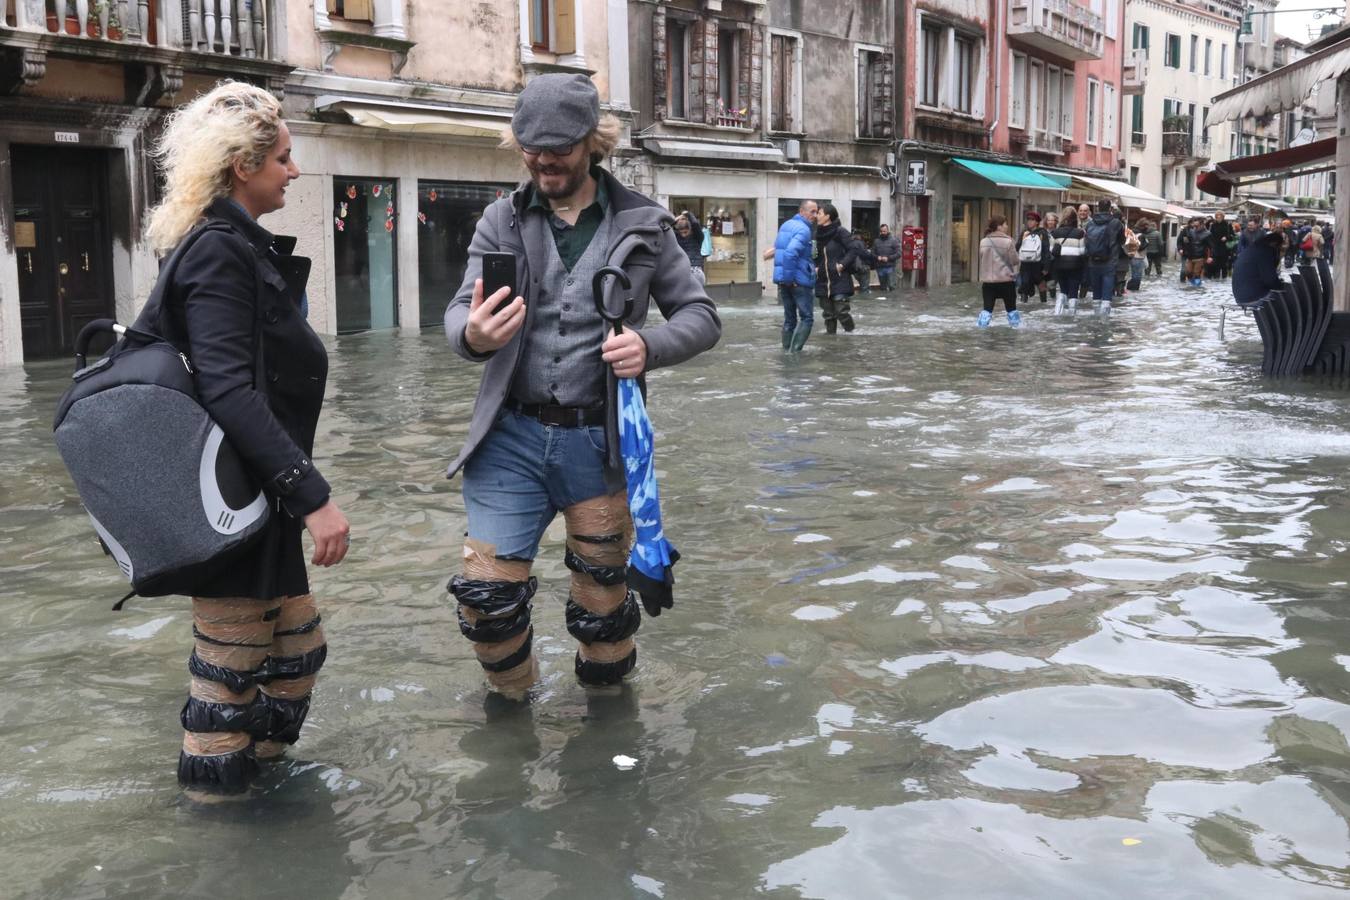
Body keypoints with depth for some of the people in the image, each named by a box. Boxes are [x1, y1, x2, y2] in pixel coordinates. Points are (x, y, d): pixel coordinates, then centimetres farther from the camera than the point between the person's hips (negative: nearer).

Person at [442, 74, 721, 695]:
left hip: (599, 441, -1)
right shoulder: (502, 220, 2)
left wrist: (650, 346, -19)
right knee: (485, 594, -3)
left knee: (602, 605, 11)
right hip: (512, 437, 1)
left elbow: (701, 316, 3)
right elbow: (460, 311, -5)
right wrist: (472, 334, -30)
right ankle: (511, 703, 27)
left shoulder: (642, 224, 0)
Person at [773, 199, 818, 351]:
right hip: (799, 280, -8)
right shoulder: (803, 230, -15)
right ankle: (795, 352, -10)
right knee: (806, 317, -1)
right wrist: (790, 277, -21)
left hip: (782, 279, 8)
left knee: (789, 318, 15)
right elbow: (790, 253, -28)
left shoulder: (785, 225, 14)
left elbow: (779, 247, 27)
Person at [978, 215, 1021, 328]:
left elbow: (982, 260, 9)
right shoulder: (1007, 241, -11)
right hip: (1006, 280, -3)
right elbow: (1014, 260, -6)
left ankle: (982, 325, -3)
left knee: (988, 307, 5)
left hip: (988, 280, 3)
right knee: (1011, 306, 13)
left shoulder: (983, 242, 2)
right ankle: (1016, 323, 22)